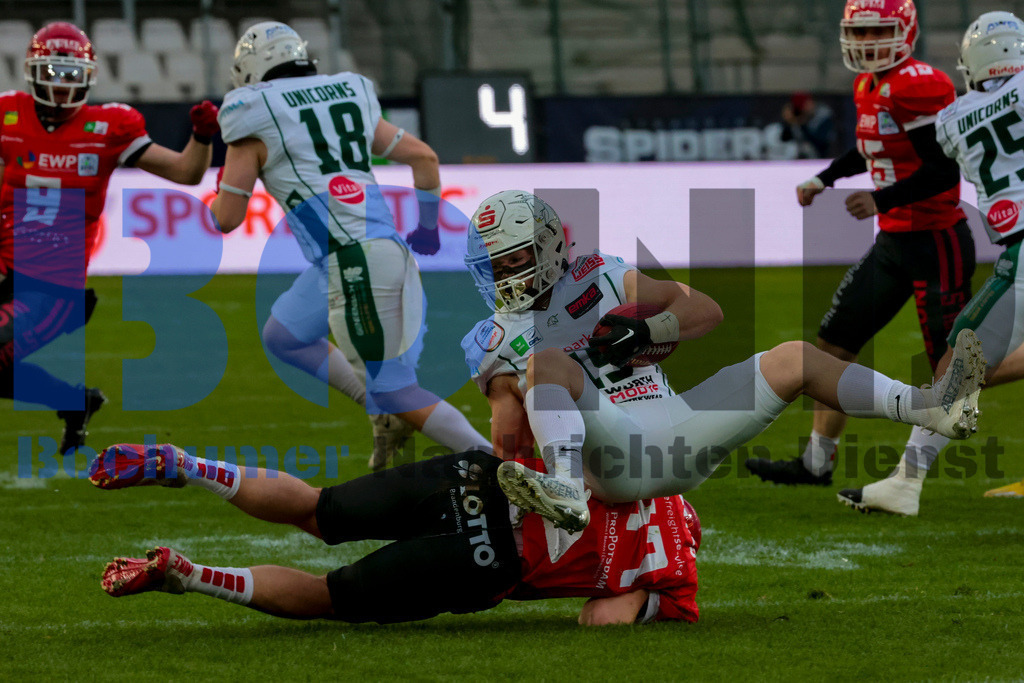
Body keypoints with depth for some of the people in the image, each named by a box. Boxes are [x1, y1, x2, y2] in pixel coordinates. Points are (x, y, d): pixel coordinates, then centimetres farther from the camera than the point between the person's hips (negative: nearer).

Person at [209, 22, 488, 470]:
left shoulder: (256, 123, 0)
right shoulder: (350, 99, 18)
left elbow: (227, 218, 4)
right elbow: (424, 157, 22)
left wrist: (221, 190, 27)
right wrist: (427, 228, 35)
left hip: (353, 262, -8)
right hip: (387, 245, 8)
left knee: (396, 393, -1)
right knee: (283, 336, 24)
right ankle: (386, 415, 17)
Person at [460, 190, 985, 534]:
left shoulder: (598, 279, 18)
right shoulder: (501, 340, 12)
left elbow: (705, 310, 15)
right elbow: (508, 448, 4)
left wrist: (644, 332, -1)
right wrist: (503, 382, -11)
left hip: (675, 433, 4)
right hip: (611, 454, -4)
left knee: (794, 360, -2)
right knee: (550, 361, -31)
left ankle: (932, 408, -10)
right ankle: (566, 494, -57)